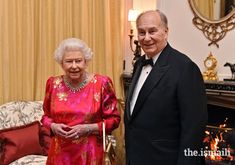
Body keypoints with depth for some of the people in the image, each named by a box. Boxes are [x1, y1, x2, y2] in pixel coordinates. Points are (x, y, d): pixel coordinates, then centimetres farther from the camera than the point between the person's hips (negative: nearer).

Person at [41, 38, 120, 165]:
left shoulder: (101, 83, -10)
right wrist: (53, 126, -9)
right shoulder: (53, 84, -1)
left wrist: (88, 128, -18)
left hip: (89, 153, -2)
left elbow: (113, 119, -6)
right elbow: (46, 115, 11)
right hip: (60, 153, 3)